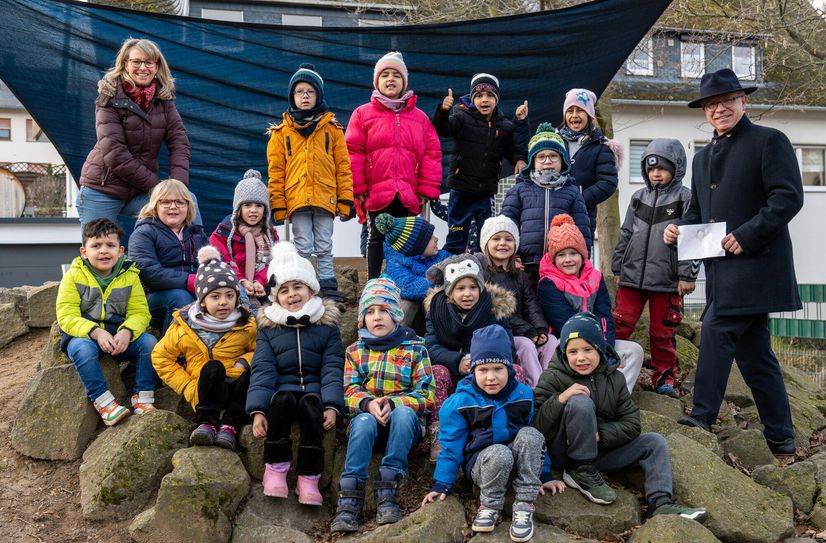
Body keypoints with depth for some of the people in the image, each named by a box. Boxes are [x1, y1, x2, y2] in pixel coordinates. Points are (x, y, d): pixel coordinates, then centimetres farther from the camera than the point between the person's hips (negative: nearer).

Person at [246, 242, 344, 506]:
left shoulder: (327, 325, 8)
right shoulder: (268, 327, 8)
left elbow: (332, 368, 1)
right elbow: (262, 370, -2)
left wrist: (332, 405, -14)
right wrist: (257, 410, -16)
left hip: (314, 389, 0)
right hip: (282, 390, 0)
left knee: (311, 406, -34)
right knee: (283, 400, -34)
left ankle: (309, 477, -25)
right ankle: (276, 467, -19)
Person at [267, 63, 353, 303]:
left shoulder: (332, 128, 7)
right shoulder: (282, 131, 7)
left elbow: (343, 167, 5)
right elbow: (275, 172, 5)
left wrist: (345, 201, -1)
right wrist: (278, 206, -1)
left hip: (325, 199, 0)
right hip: (296, 199, 0)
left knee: (324, 248, 7)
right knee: (303, 248, 4)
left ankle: (329, 291, 14)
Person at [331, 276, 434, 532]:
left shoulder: (415, 349, 7)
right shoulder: (355, 351, 13)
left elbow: (426, 396, -2)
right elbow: (350, 392, 3)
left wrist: (393, 403, -20)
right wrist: (369, 405, -21)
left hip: (404, 422, -1)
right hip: (366, 416, 1)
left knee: (403, 413, -35)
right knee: (363, 421, -34)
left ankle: (387, 490, -34)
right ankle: (350, 497, -37)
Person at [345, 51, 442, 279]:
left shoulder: (419, 117, 10)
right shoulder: (363, 114, 4)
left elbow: (432, 154, 7)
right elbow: (353, 153, 0)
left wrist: (426, 190, 0)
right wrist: (359, 189, -6)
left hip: (408, 196, 2)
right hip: (376, 192, -2)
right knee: (376, 239, 7)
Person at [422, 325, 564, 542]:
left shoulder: (523, 394, -3)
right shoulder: (460, 402, -12)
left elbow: (537, 437, 8)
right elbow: (451, 446, -6)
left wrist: (545, 474, 8)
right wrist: (442, 485, -9)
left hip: (517, 462, 3)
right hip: (481, 462, -3)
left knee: (530, 435, -30)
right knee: (499, 453, -38)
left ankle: (524, 506, -22)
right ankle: (489, 506, -12)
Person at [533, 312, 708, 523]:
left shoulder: (614, 379, 3)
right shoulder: (553, 378, -11)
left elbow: (631, 424, -2)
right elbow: (537, 428, -19)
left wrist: (599, 435, -18)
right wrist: (559, 399, -34)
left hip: (600, 449, 5)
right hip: (563, 452, -5)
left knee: (654, 442, -2)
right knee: (580, 402, -30)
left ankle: (660, 502, -16)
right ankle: (581, 472, -18)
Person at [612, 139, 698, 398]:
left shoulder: (685, 198, -1)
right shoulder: (639, 197, 12)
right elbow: (625, 234, 15)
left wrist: (687, 275, -11)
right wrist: (618, 268, 12)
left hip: (667, 278, -3)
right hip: (632, 275, 3)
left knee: (663, 332, 7)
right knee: (620, 325, 3)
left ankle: (664, 378, 19)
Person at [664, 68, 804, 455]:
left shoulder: (769, 141, -2)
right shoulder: (703, 157, 20)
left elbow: (789, 197, -12)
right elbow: (698, 212, 23)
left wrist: (746, 235, -20)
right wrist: (678, 230, 2)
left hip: (755, 261, -7)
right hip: (721, 267, 8)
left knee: (716, 328, -17)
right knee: (753, 351, 11)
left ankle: (702, 418, -9)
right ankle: (780, 438, 20)